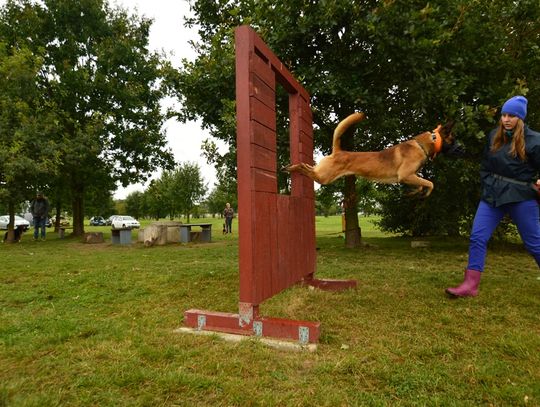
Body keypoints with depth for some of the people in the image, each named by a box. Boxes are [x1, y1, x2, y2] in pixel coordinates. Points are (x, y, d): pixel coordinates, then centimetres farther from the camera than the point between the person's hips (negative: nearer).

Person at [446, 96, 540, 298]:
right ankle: (471, 285, -2)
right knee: (477, 237, -5)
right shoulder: (494, 137, 6)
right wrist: (488, 186, 8)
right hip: (492, 196, 4)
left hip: (521, 198, -4)